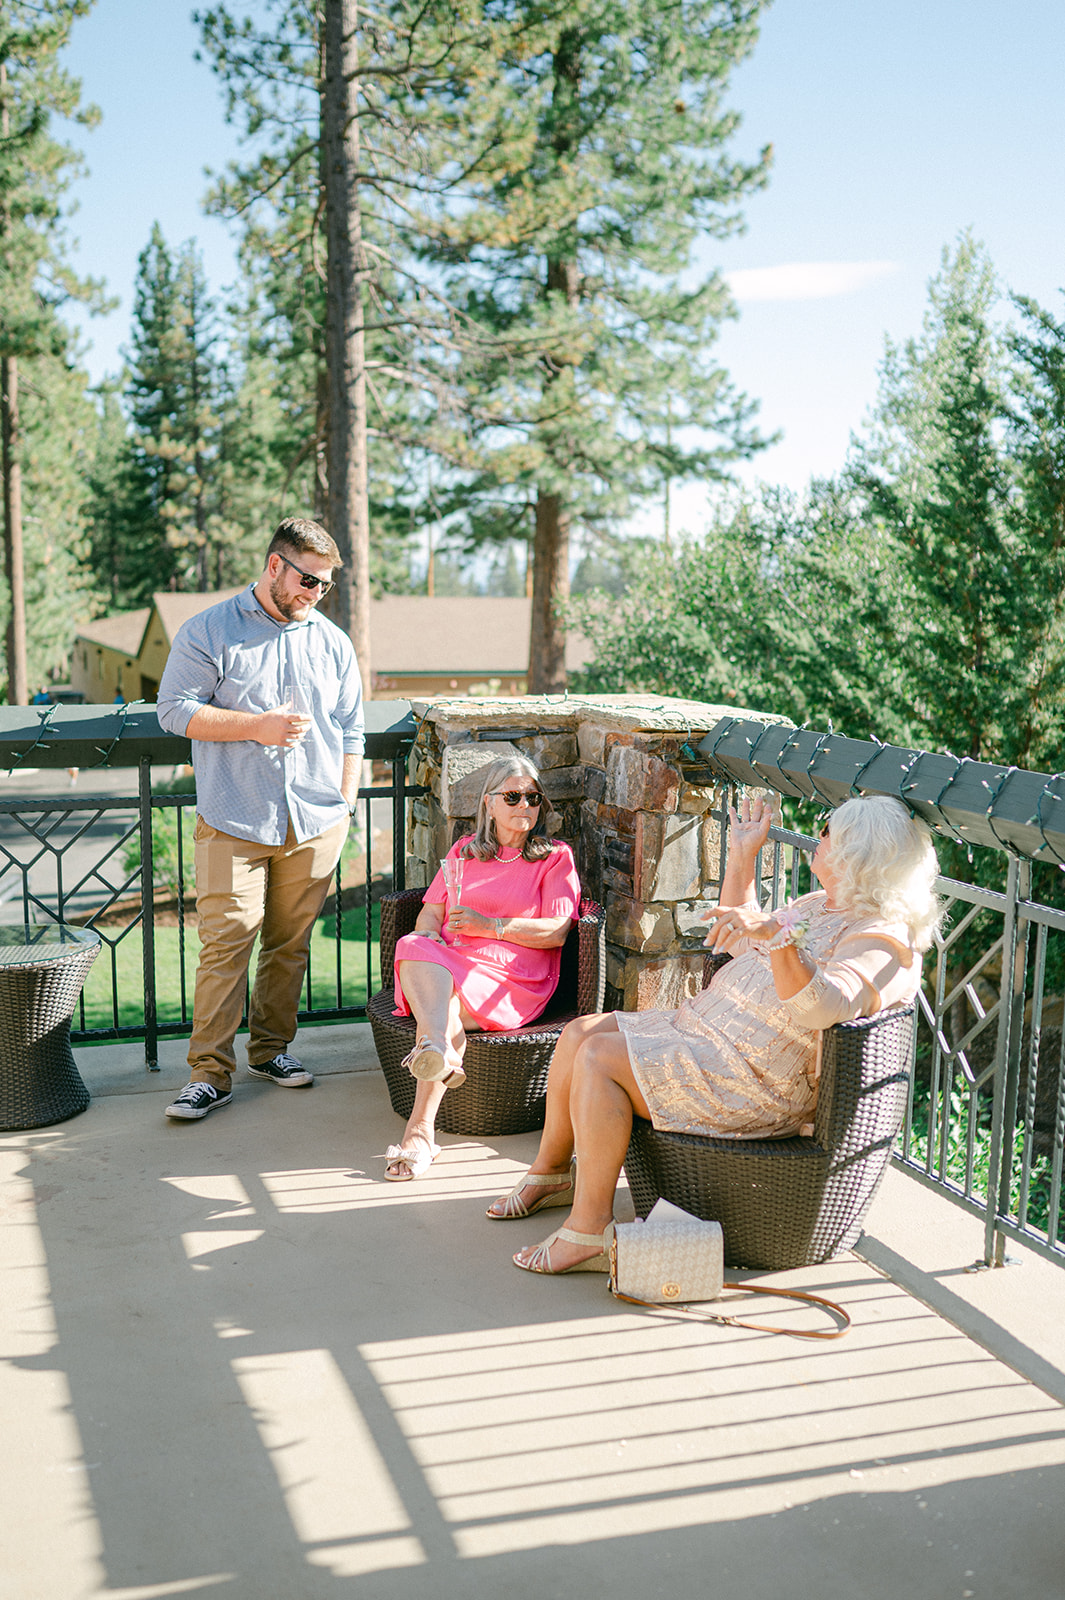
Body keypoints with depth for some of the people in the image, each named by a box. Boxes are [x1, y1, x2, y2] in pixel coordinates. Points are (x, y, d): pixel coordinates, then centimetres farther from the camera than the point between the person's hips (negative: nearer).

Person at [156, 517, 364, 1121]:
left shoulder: (333, 642, 14)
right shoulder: (209, 631, 2)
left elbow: (351, 729, 18)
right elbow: (176, 710, -4)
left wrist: (346, 801, 10)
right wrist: (256, 725, -13)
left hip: (317, 823, 4)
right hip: (233, 822, -4)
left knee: (291, 942, 9)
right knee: (226, 942, -7)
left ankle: (273, 1047, 24)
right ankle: (211, 1071, -1)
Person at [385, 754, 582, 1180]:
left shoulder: (556, 858, 12)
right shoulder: (464, 851, 25)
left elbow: (556, 932, -1)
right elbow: (430, 912, 20)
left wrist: (489, 925, -8)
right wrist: (429, 936, -5)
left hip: (510, 978, -3)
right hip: (446, 964, 3)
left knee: (449, 1005, -32)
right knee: (413, 948, -31)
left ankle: (419, 1133, -37)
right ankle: (440, 1049, -57)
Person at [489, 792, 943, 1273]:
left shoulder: (882, 939, -15)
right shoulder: (818, 906, 17)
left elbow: (819, 1007, -35)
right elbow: (737, 940, 30)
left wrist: (776, 935, -49)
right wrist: (742, 856, 23)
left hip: (754, 1084, -10)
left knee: (599, 1057, -22)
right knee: (579, 1033, 4)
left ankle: (588, 1232, -16)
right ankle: (551, 1171, 20)